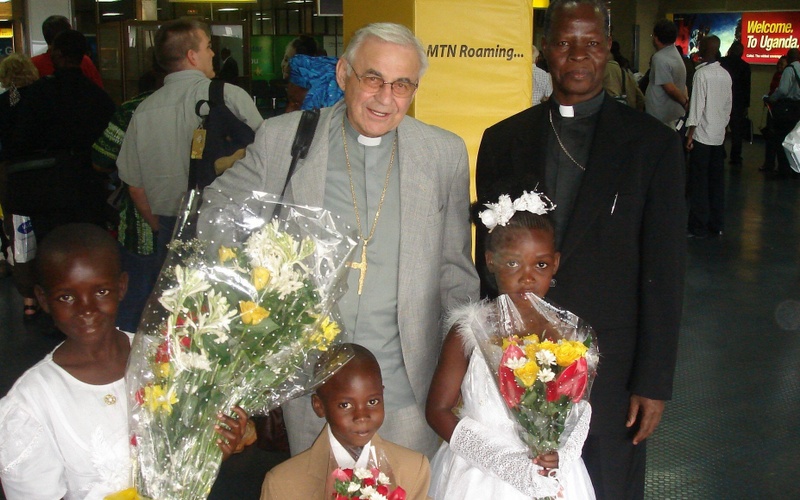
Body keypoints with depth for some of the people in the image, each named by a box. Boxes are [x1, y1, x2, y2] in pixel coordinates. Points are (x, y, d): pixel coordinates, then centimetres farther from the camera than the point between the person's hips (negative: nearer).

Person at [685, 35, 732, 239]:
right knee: (717, 182, 11)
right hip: (719, 135, 6)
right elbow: (729, 106, 12)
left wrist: (690, 134, -12)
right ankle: (717, 225, 17)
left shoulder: (701, 73, -13)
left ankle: (698, 227, 1)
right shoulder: (725, 75, 7)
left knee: (699, 183, -1)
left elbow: (697, 105, -15)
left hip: (702, 135, -6)